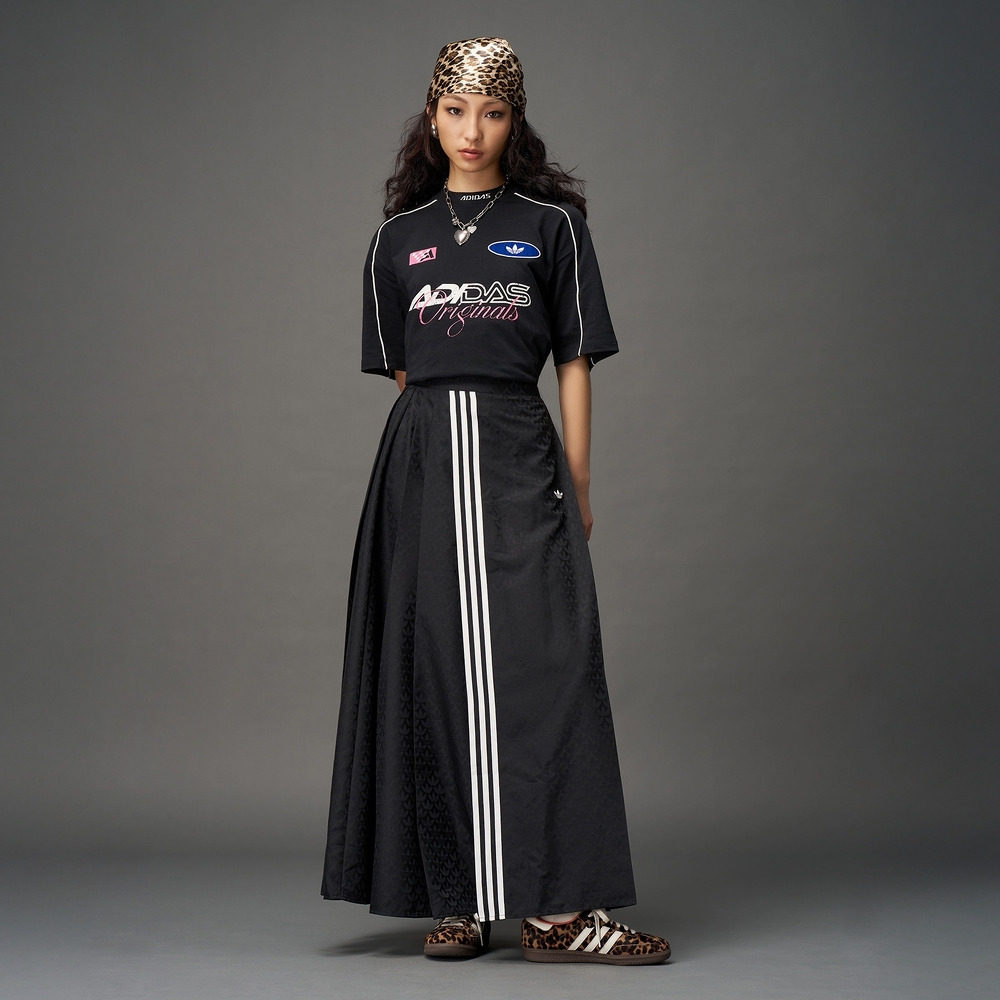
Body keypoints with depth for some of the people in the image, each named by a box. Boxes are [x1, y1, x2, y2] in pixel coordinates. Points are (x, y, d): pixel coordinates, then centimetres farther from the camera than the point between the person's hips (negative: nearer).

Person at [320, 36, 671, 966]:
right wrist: (428, 453, 6)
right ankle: (456, 900, 7)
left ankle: (556, 907, -10)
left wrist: (577, 490, 1)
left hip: (517, 454, -2)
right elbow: (401, 370, 15)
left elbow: (575, 365, 6)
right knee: (436, 675, 1)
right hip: (422, 459, 2)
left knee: (541, 665, -10)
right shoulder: (399, 238, 14)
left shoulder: (553, 224, 8)